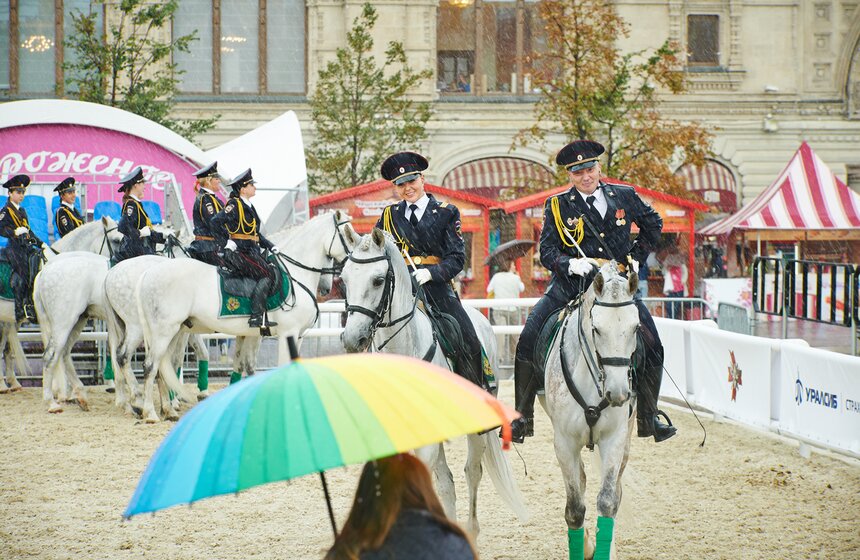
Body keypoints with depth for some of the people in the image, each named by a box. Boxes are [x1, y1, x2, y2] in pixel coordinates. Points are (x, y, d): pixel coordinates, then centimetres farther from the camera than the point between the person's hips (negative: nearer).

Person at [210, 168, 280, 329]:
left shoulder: (248, 207, 19)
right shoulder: (234, 205, -9)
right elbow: (215, 222, -19)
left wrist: (270, 246, 16)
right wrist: (226, 243, -17)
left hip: (252, 251, 10)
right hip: (238, 253, -10)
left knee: (275, 270, 5)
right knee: (267, 275, -18)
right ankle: (257, 317, -24)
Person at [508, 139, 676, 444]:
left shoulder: (624, 196, 6)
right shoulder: (557, 206, 1)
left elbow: (653, 224, 22)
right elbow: (547, 251, -4)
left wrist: (636, 257, 13)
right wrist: (570, 264, -24)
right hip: (571, 284, -1)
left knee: (652, 347, -5)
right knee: (528, 340, -17)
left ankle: (648, 417, 14)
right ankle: (522, 416, -5)